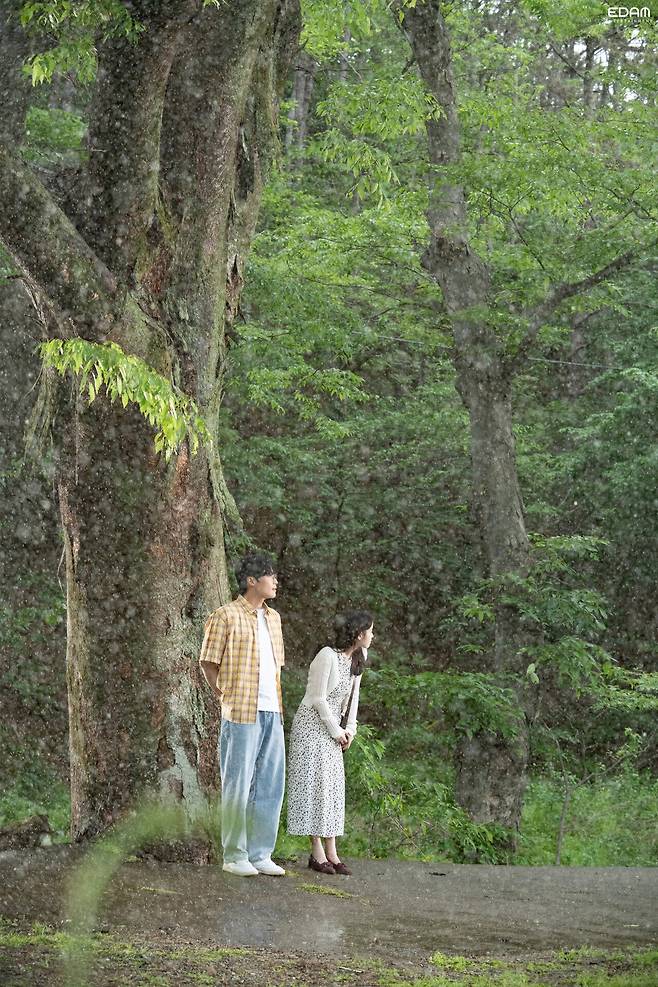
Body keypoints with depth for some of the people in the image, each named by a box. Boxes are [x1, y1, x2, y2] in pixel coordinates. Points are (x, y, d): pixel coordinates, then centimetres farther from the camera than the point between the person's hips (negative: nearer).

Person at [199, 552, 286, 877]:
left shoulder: (273, 618, 17)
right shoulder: (226, 616, -6)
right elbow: (208, 662, -4)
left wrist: (276, 703, 16)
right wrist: (225, 698, -2)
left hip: (272, 713, 7)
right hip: (241, 714, -7)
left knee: (270, 785, 8)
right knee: (238, 785, -2)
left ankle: (260, 854, 16)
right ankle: (235, 856, 6)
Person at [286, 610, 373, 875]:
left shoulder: (359, 656, 4)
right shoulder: (327, 656, -20)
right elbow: (318, 699, -18)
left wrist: (350, 728, 3)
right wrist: (336, 731, -10)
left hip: (333, 728, 8)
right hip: (311, 726, -8)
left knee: (333, 785, 5)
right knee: (314, 783, -7)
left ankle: (331, 851, 6)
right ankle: (317, 853, -5)